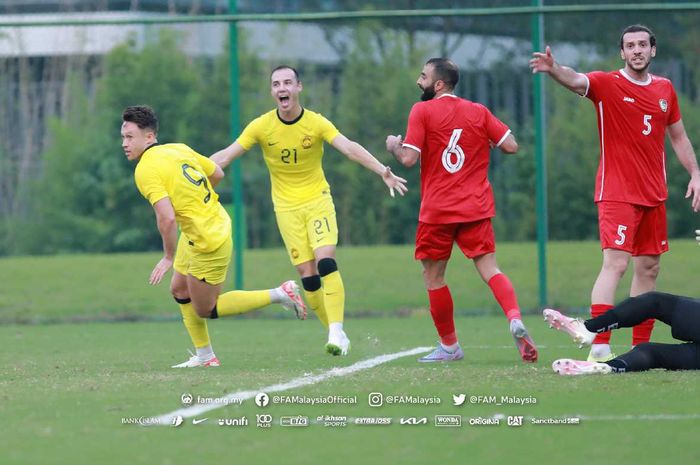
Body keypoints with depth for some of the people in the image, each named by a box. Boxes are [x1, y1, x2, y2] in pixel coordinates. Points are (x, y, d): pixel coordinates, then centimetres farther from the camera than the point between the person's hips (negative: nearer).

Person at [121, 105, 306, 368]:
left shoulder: (146, 170, -22)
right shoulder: (178, 149, 3)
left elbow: (166, 218, -29)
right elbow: (217, 173, 14)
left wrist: (168, 257, -16)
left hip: (208, 242, -9)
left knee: (205, 310, 6)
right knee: (179, 290, 20)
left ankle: (279, 295, 7)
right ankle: (205, 356, 27)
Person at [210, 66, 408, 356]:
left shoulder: (316, 123, -10)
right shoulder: (261, 127, -7)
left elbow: (349, 149, -21)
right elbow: (226, 156, -6)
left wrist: (383, 172, -34)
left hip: (318, 200, -1)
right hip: (286, 207, 1)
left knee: (326, 262, -19)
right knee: (307, 274, -4)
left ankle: (337, 331, -20)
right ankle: (336, 334, 5)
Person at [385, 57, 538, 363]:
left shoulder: (422, 111, -5)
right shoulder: (478, 112, 7)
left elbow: (408, 158, -12)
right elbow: (511, 146, 3)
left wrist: (393, 146, 9)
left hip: (437, 211, -3)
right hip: (477, 208, 3)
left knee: (433, 275, 11)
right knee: (489, 268, 0)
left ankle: (449, 345, 15)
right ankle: (515, 318, -26)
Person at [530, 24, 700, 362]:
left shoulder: (665, 89, 11)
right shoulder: (607, 84, -7)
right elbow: (576, 81, -27)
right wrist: (554, 69, -49)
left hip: (653, 194, 6)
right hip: (617, 192, -6)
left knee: (649, 268, 10)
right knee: (615, 263, -18)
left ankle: (641, 347, 19)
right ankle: (599, 348, -23)